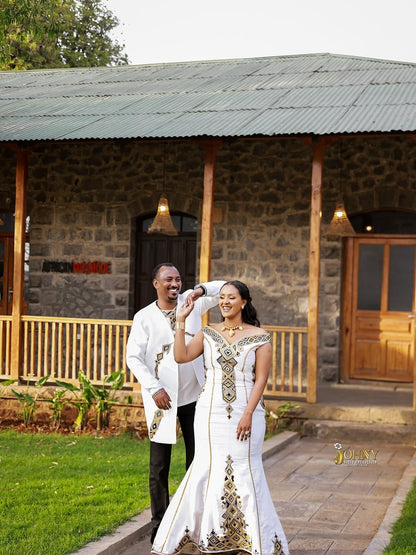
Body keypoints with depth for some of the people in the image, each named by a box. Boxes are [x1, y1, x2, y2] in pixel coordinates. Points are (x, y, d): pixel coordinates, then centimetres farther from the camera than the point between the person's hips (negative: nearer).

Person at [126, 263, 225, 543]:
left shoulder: (191, 303, 3)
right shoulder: (144, 317, -3)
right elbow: (133, 357, -6)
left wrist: (201, 289, -21)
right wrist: (154, 389, -14)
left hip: (194, 395, 2)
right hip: (162, 398, -2)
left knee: (198, 457, 9)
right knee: (159, 465, 3)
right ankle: (160, 524, 15)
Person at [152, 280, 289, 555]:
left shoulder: (259, 337, -1)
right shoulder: (208, 333, 7)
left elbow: (261, 379, -5)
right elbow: (181, 356, -5)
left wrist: (248, 414, -12)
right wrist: (181, 322, -6)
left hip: (246, 414, -2)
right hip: (211, 413, 2)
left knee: (244, 471, 0)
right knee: (208, 469, 4)